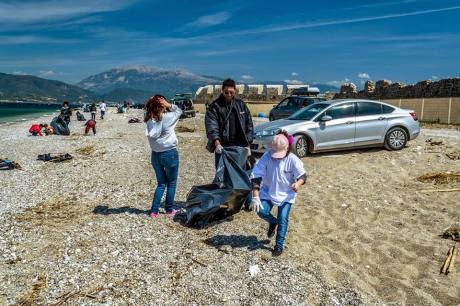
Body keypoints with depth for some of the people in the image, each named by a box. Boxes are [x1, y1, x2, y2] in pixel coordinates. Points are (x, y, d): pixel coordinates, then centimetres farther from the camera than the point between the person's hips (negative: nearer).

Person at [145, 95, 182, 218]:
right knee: (172, 183, 12)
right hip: (169, 153, -5)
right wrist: (169, 105, -10)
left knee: (161, 183, 17)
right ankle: (169, 210, 20)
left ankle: (154, 211, 13)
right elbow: (179, 111, -2)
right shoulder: (167, 117, -16)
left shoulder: (149, 120, -5)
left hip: (155, 155, 5)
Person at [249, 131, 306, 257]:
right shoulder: (266, 157, -20)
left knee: (283, 219, -7)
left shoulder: (293, 160, -19)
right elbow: (256, 177, -20)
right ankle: (273, 222, 19)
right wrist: (255, 197, -27)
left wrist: (298, 184, -33)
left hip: (286, 194, -1)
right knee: (261, 211, -17)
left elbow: (302, 175, -8)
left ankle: (279, 245, 13)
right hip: (268, 192, 1)